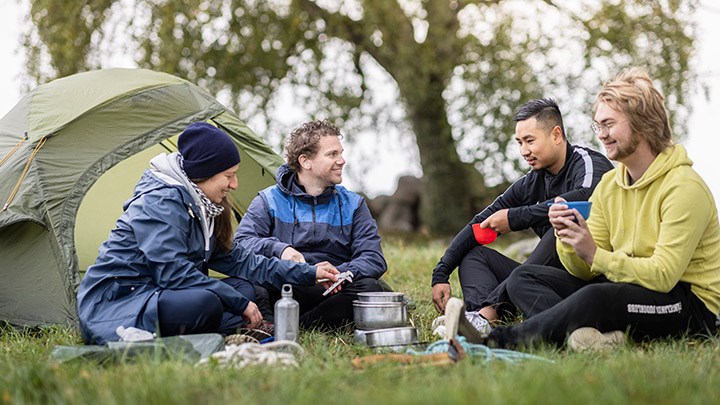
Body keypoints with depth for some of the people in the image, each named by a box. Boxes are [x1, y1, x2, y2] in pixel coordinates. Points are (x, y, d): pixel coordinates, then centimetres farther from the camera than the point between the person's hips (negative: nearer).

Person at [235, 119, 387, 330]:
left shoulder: (353, 204, 13)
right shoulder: (269, 201, 8)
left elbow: (373, 258, 3)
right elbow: (241, 241, -6)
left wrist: (338, 274, -17)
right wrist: (278, 249, -25)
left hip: (333, 292, 2)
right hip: (284, 294, -2)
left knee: (369, 288, -31)